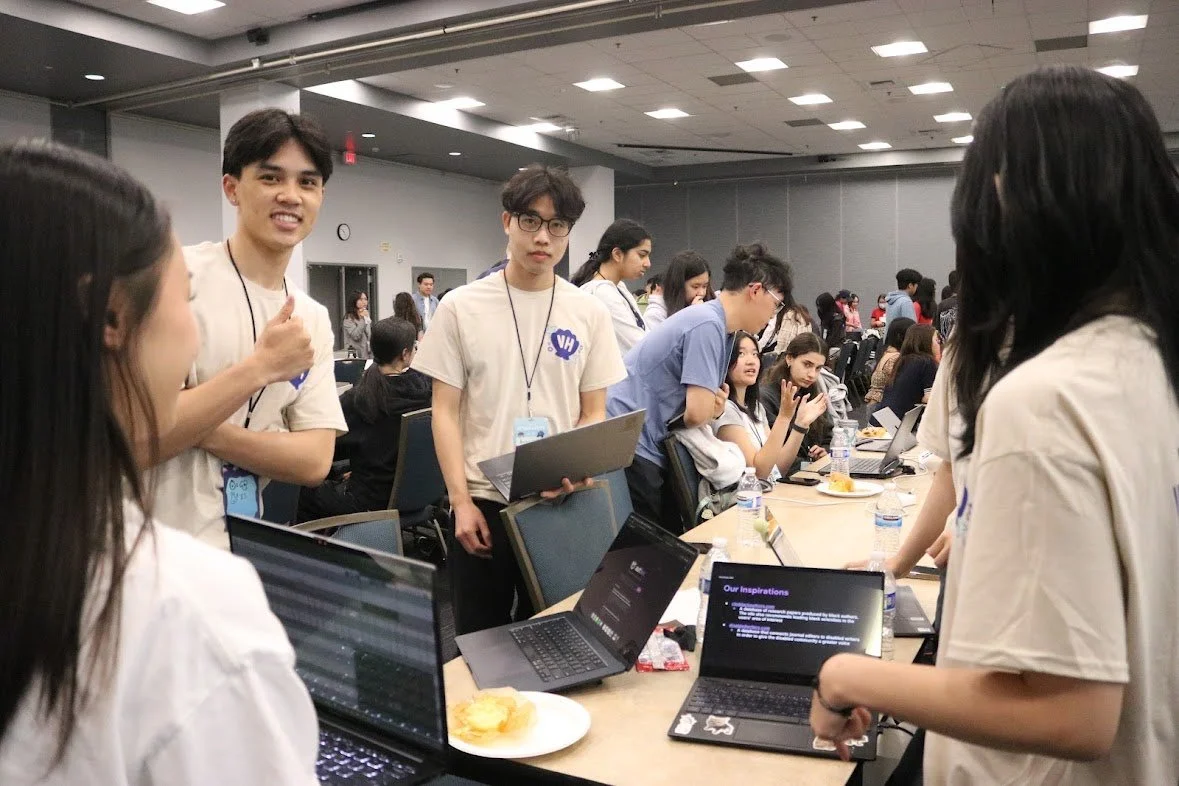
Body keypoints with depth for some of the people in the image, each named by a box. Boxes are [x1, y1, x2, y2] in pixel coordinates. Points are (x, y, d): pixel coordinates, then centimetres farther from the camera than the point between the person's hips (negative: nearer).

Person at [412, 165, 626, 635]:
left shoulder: (589, 312, 2)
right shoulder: (461, 307, -1)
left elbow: (595, 414, 5)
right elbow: (445, 412, -1)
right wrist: (461, 500, -8)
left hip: (562, 503, 1)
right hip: (483, 502, -1)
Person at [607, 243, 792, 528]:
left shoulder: (714, 324, 14)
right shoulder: (707, 325, -17)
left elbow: (704, 410, 16)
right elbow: (697, 413, -22)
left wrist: (716, 407, -6)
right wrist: (713, 408, 0)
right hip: (630, 448, -10)